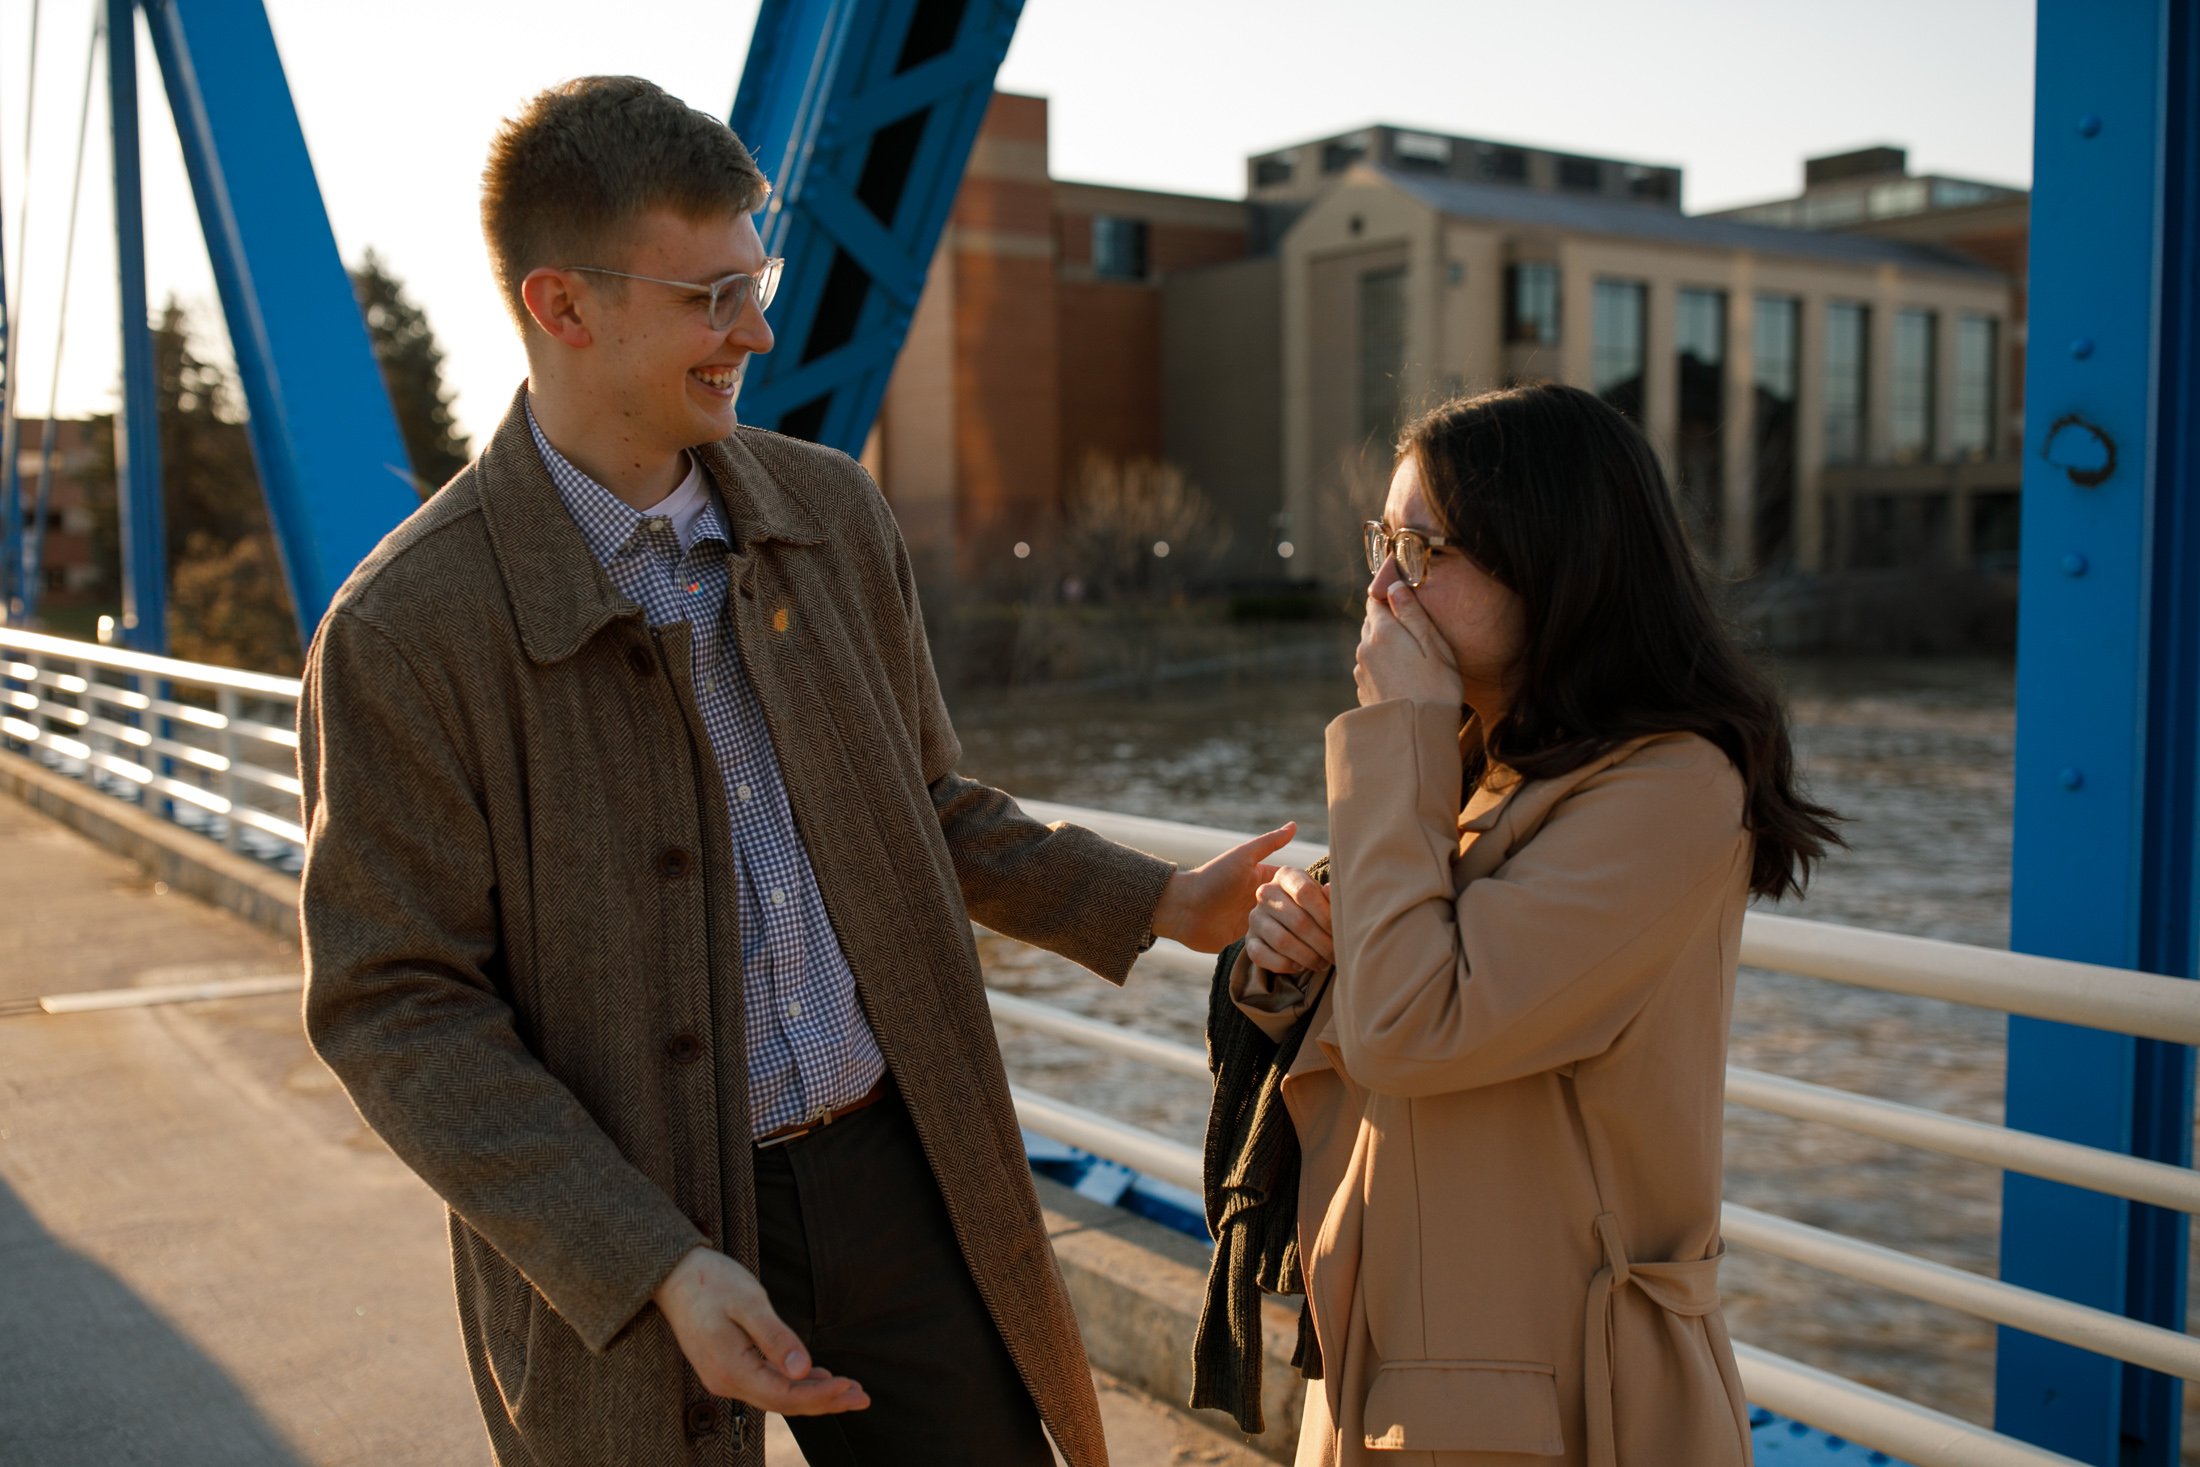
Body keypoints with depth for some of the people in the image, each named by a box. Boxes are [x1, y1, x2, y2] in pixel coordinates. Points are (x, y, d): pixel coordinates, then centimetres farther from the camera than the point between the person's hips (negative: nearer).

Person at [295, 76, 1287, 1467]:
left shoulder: (833, 512, 2)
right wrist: (655, 1268, -20)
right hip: (623, 1247, -4)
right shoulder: (405, 629, -14)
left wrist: (1157, 904, 7)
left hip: (896, 1178, 4)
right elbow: (394, 1010, -13)